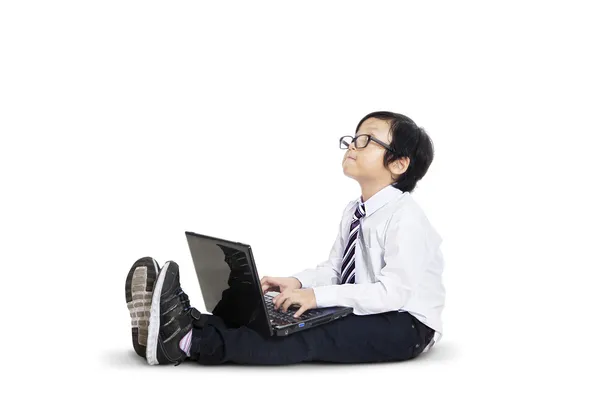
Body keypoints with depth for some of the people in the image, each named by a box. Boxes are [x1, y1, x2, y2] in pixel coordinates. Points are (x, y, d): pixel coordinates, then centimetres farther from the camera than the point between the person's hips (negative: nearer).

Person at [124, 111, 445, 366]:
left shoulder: (405, 218, -18)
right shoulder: (353, 212, 13)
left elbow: (393, 291, -26)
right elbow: (333, 269, 14)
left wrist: (318, 296, -30)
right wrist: (298, 282, -8)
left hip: (403, 327, -9)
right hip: (359, 314, 9)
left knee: (311, 336, -31)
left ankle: (188, 342, -44)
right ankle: (182, 324, -30)